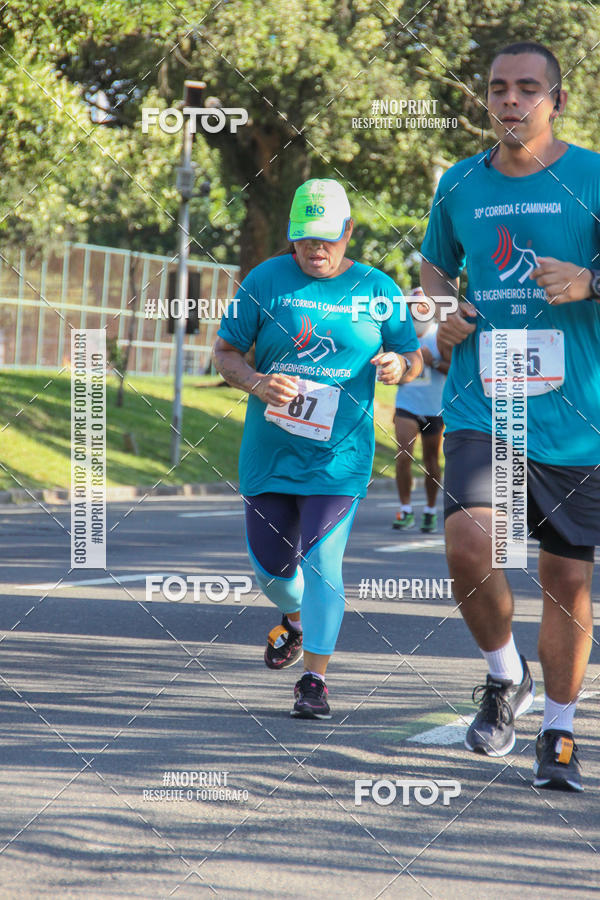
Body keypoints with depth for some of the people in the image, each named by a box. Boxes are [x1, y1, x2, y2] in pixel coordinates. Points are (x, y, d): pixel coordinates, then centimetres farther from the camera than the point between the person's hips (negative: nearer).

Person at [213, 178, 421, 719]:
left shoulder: (377, 290, 2)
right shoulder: (267, 280, 1)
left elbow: (414, 357, 11)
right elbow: (225, 351, 6)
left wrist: (399, 366, -13)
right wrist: (256, 384, -15)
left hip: (340, 452, -2)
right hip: (269, 448, 2)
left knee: (321, 563, -13)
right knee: (269, 567, 10)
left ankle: (315, 677, -2)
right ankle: (296, 619, 44)